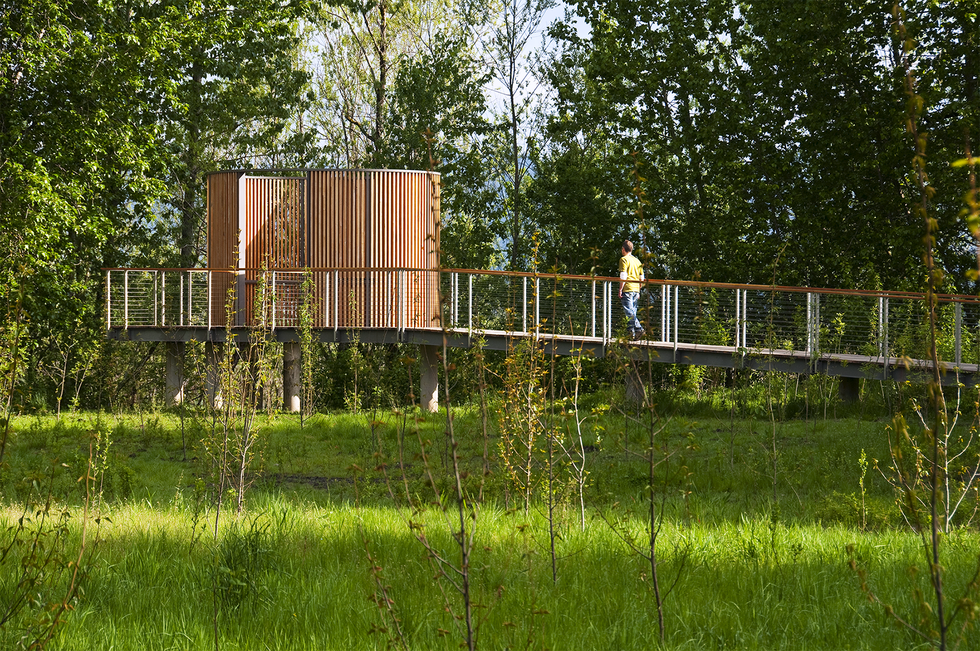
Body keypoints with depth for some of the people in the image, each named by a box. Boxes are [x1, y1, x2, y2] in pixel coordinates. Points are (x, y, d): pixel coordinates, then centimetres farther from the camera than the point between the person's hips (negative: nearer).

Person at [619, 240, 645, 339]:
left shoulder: (624, 259, -4)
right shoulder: (637, 260, 17)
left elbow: (623, 276, -13)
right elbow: (641, 278, 18)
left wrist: (620, 289, -11)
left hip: (627, 289, -7)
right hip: (636, 290, 7)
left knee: (629, 312, -9)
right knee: (632, 312, 10)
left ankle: (638, 328, -22)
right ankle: (632, 332, 5)